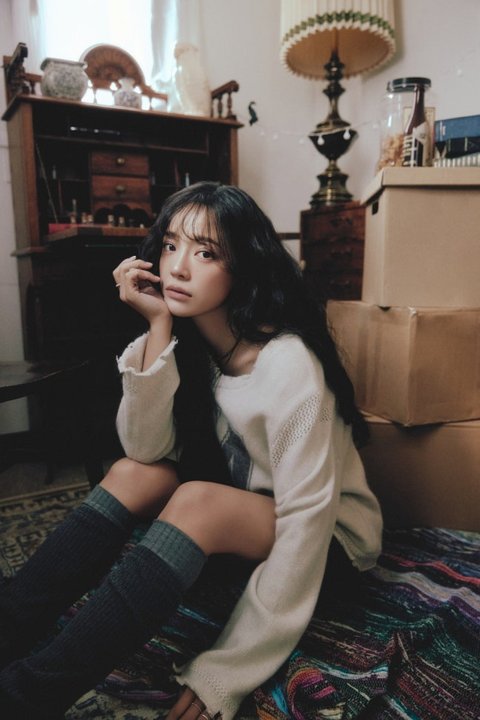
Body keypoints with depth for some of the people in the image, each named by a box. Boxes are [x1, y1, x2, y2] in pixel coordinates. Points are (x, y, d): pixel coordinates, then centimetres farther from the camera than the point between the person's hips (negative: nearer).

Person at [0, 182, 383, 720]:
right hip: (249, 504, 6)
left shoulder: (288, 365, -28)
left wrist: (228, 672, -27)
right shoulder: (192, 341, -7)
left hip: (329, 536, -6)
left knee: (198, 500, -33)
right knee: (133, 474, -18)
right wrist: (158, 325, -24)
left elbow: (307, 518, -28)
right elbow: (146, 447, -15)